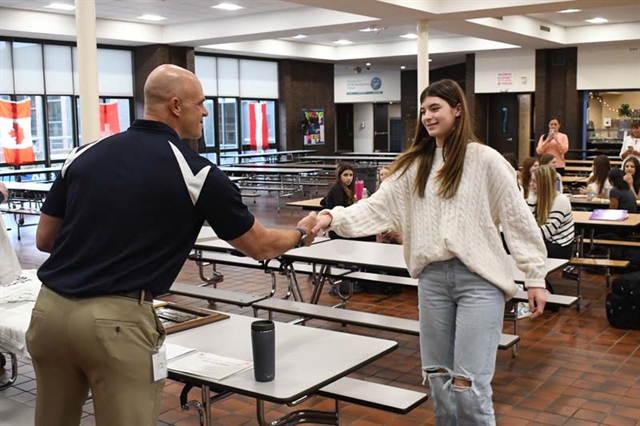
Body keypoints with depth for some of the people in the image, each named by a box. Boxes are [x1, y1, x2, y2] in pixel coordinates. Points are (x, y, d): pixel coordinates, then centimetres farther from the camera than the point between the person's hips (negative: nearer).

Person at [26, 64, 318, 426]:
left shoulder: (84, 155, 8)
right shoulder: (196, 171, -4)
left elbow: (45, 239, 15)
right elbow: (260, 246, 5)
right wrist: (301, 234, 25)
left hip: (50, 310, 6)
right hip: (116, 320, -6)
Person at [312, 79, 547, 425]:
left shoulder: (485, 159, -4)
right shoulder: (415, 164, 8)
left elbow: (517, 218, -3)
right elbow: (378, 208, 1)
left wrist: (535, 276, -4)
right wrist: (334, 217, -15)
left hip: (479, 279, -4)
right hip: (432, 278, 5)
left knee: (468, 383, -5)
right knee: (438, 377, 14)